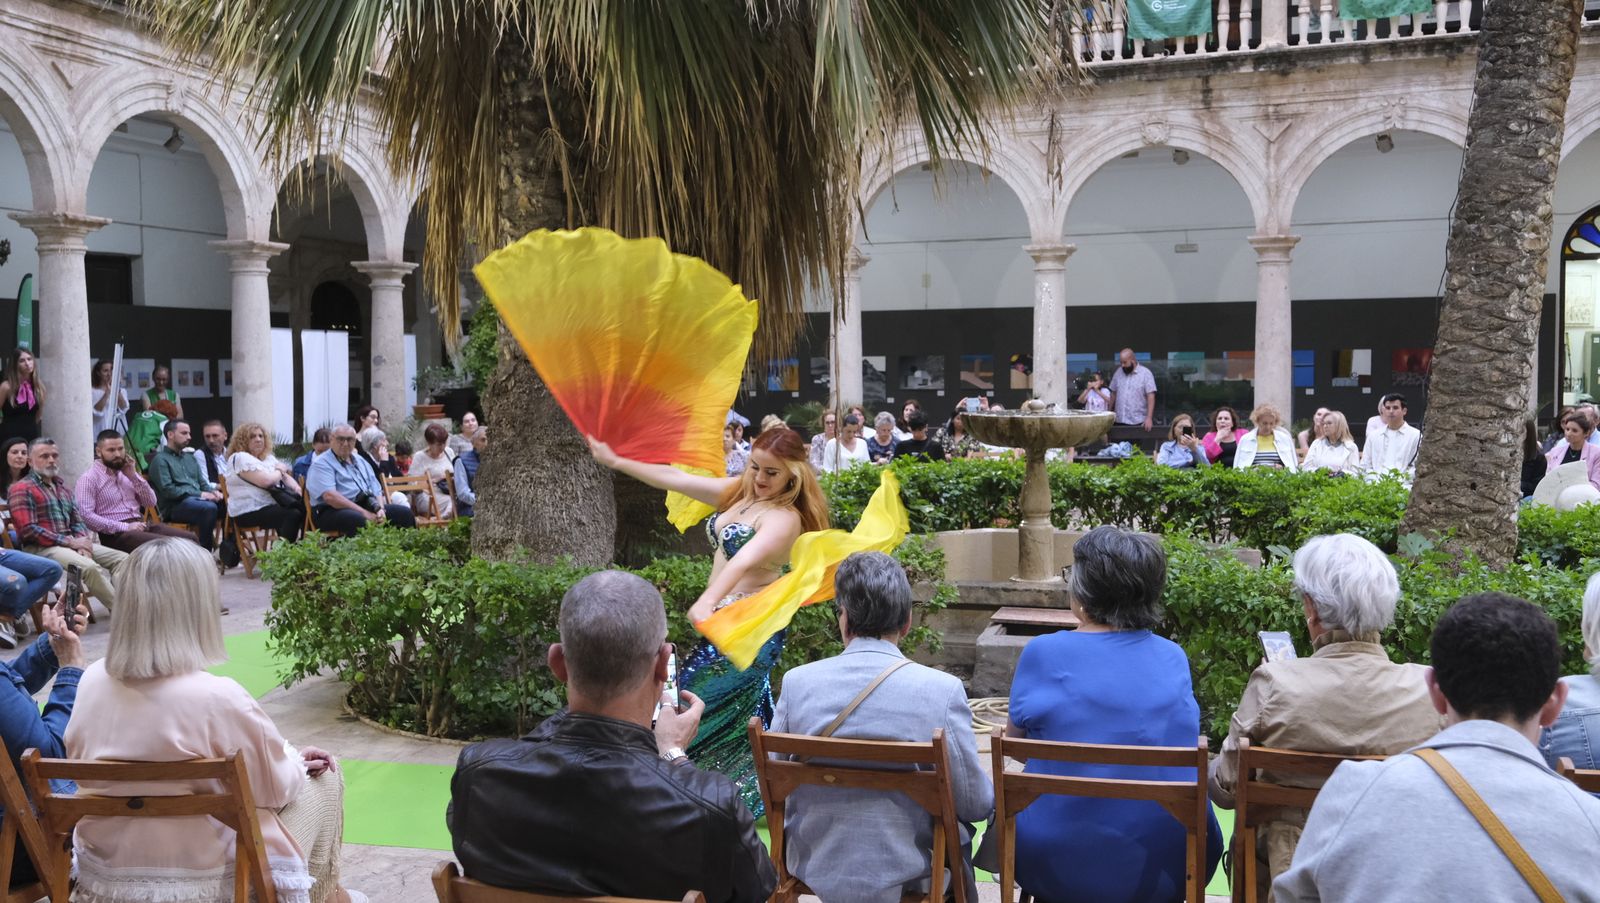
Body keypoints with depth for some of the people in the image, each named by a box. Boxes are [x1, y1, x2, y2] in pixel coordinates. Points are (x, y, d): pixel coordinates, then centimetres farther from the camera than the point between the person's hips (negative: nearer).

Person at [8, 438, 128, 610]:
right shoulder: (22, 489, -2)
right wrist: (69, 542, -15)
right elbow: (28, 530, -13)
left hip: (71, 543, 8)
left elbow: (77, 521, 20)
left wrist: (82, 541, -4)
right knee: (89, 567, -34)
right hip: (41, 548, -8)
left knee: (123, 559, -11)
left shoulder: (61, 487, 23)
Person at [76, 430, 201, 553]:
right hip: (115, 533, -7)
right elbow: (85, 515, -16)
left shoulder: (125, 471, 17)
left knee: (190, 539, -14)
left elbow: (151, 502, 14)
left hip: (140, 525, 7)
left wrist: (133, 476, 1)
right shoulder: (89, 479, -4)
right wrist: (125, 527, -20)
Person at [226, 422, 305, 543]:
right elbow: (265, 481, -18)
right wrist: (279, 471, 2)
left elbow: (286, 477, 17)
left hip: (272, 504, 8)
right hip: (249, 512, -8)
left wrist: (298, 489, -5)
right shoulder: (240, 458, -7)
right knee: (293, 515, -29)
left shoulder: (268, 458, 20)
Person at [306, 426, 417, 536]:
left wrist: (380, 509, -5)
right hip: (335, 510, -7)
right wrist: (364, 513, -21)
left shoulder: (360, 461, 21)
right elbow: (329, 496, -17)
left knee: (404, 512, -10)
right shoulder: (321, 464, -3)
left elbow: (376, 490, 19)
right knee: (360, 520, -39)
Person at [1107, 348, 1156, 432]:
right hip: (1119, 421, 4)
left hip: (1138, 422, -4)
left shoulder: (1145, 373, -6)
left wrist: (1149, 418, -18)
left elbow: (1151, 397, -10)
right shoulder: (1118, 372, 8)